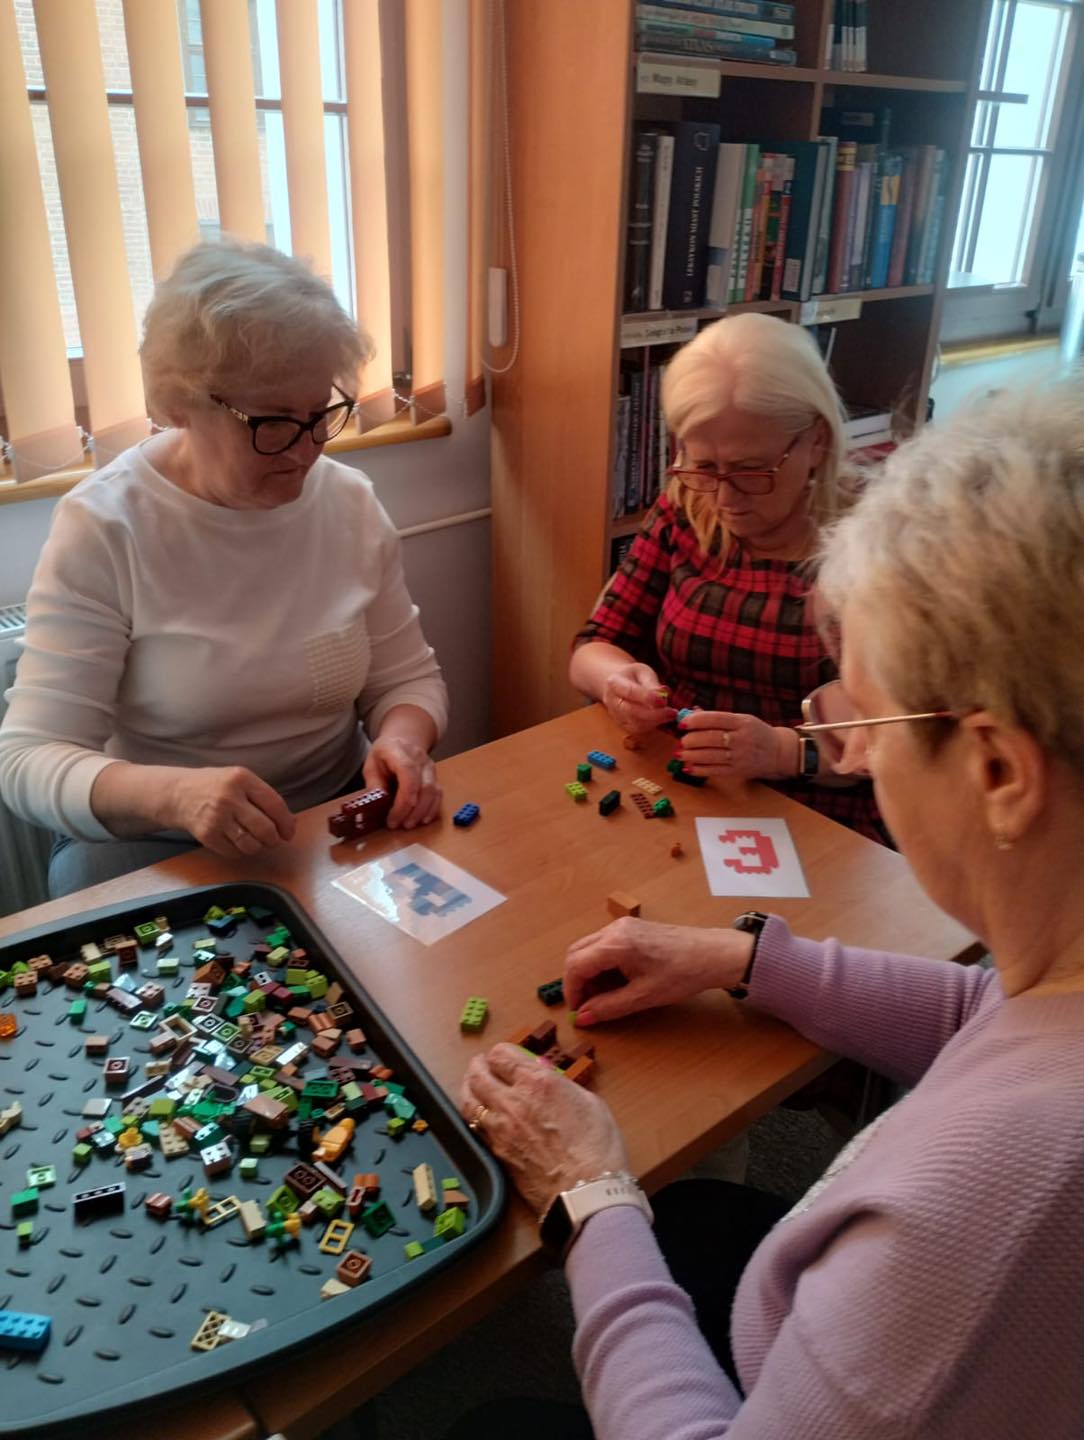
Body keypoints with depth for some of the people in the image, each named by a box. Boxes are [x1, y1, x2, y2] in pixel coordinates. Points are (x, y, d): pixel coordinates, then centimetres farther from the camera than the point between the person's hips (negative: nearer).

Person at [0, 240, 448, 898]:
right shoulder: (103, 527, -14)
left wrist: (401, 740, -19)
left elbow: (406, 676, 5)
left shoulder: (351, 503, -3)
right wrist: (171, 794, -38)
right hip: (148, 846, -1)